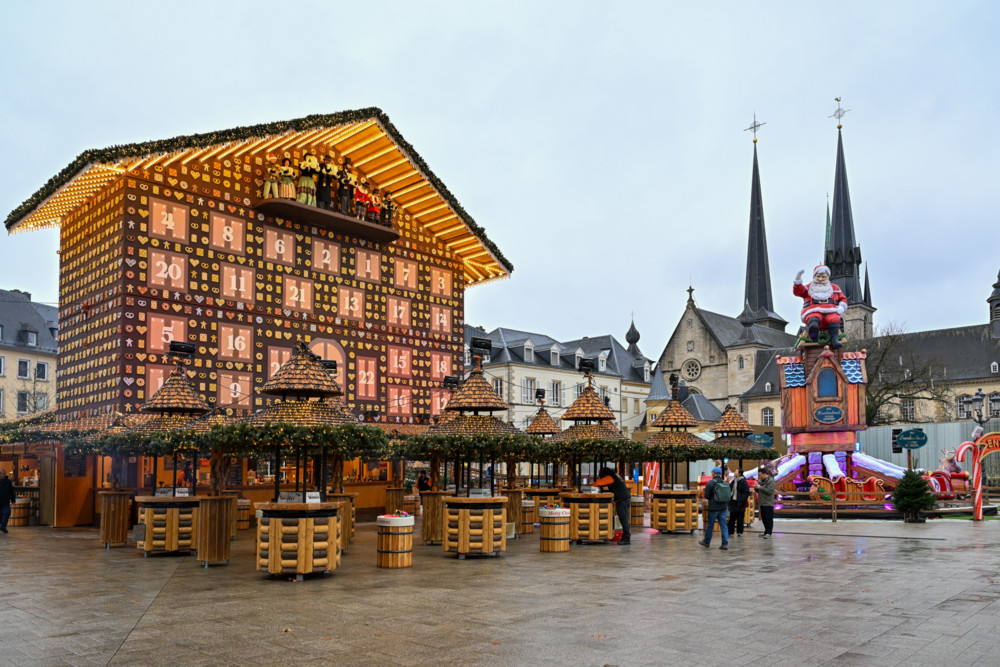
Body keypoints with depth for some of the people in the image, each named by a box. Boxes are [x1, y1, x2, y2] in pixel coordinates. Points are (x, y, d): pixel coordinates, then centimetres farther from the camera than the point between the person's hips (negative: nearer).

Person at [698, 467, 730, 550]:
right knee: (723, 525, 5)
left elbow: (706, 497, -10)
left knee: (710, 525, 9)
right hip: (723, 507, 4)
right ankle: (725, 543, 1)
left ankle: (707, 541, 22)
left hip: (713, 508, -4)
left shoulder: (710, 483, -12)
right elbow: (728, 497, 8)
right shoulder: (725, 483, 4)